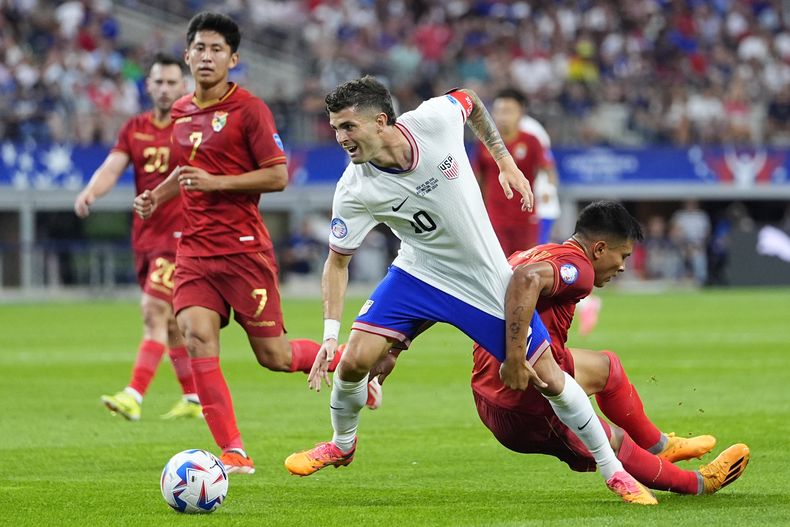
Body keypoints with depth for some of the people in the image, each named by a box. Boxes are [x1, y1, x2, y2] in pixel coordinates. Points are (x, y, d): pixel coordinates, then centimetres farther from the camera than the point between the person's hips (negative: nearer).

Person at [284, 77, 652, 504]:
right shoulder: (354, 191, -22)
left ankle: (612, 469, 17)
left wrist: (505, 162, 1)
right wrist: (330, 332, -20)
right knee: (353, 361, -14)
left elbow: (469, 100, 1)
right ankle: (342, 445, 17)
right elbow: (337, 261, -11)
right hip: (419, 274, 0)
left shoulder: (435, 119, -24)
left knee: (547, 378, -1)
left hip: (486, 277, 0)